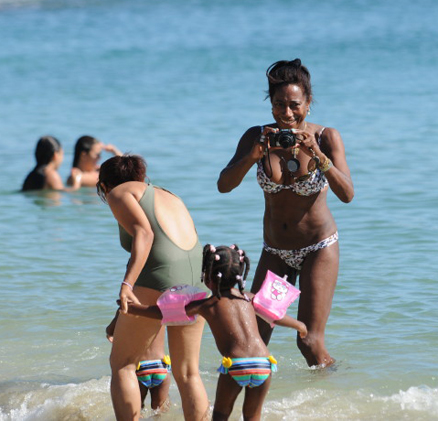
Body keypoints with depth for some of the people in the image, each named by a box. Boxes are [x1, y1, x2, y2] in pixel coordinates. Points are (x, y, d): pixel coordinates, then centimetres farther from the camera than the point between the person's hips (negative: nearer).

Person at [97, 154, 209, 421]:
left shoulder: (120, 192, 8)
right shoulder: (168, 197, 30)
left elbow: (143, 234, -10)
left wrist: (127, 284, -22)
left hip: (159, 279, -7)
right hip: (197, 279, 7)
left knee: (122, 364, 7)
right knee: (188, 373, 14)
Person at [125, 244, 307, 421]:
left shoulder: (207, 304, 7)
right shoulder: (248, 298, 19)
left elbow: (164, 312, 6)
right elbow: (277, 316, 33)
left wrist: (132, 308, 17)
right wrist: (299, 325, 52)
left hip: (235, 367, -3)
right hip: (263, 364, 3)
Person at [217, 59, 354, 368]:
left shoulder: (326, 138, -13)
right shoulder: (257, 137, -6)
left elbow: (347, 194, -23)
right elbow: (224, 185, -15)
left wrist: (318, 155, -36)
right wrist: (254, 155, -31)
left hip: (319, 247, -3)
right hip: (275, 248, 3)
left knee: (310, 343, -10)